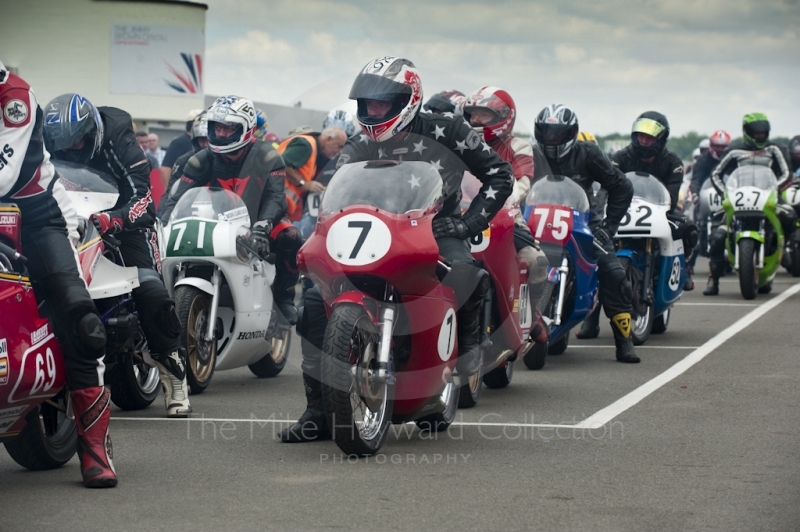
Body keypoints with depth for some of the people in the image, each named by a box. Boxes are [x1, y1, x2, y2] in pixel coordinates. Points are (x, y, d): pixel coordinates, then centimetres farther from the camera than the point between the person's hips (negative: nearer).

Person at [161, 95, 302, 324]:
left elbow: (275, 196, -20)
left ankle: (283, 297, -11)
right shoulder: (202, 160, -1)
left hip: (255, 222, -2)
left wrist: (263, 225, -41)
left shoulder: (266, 156, -8)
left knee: (290, 237, -31)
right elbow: (177, 197, -7)